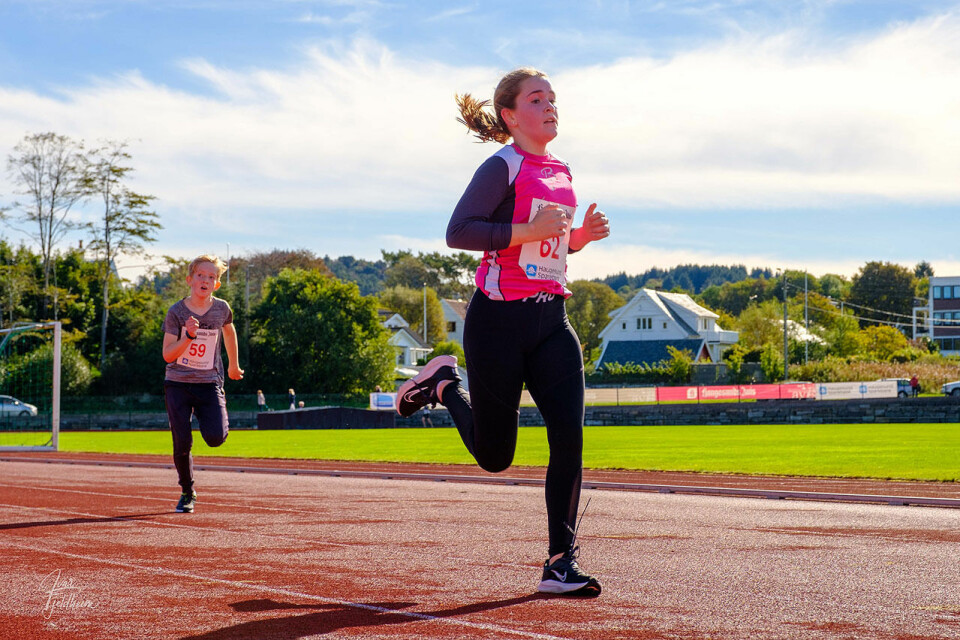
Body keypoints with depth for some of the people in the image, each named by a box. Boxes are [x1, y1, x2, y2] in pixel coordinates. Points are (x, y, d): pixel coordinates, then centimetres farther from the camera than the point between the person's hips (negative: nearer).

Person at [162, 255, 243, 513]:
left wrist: (233, 365, 30)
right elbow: (168, 355, -10)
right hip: (177, 384, 0)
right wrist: (189, 336, -26)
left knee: (215, 438, -19)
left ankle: (220, 421, 19)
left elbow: (229, 330, 22)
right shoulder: (176, 312, -7)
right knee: (182, 443, -5)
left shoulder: (221, 309, -2)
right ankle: (187, 493, 17)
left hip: (209, 383, 1)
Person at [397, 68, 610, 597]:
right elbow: (458, 231, -18)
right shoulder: (504, 167, -9)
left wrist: (582, 235, 5)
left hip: (551, 319, 6)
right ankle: (444, 385, 34)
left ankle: (561, 564, -5)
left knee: (569, 437, -10)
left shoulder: (561, 172, 14)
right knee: (494, 454, 4)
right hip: (499, 319, -6)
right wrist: (529, 231, -24)